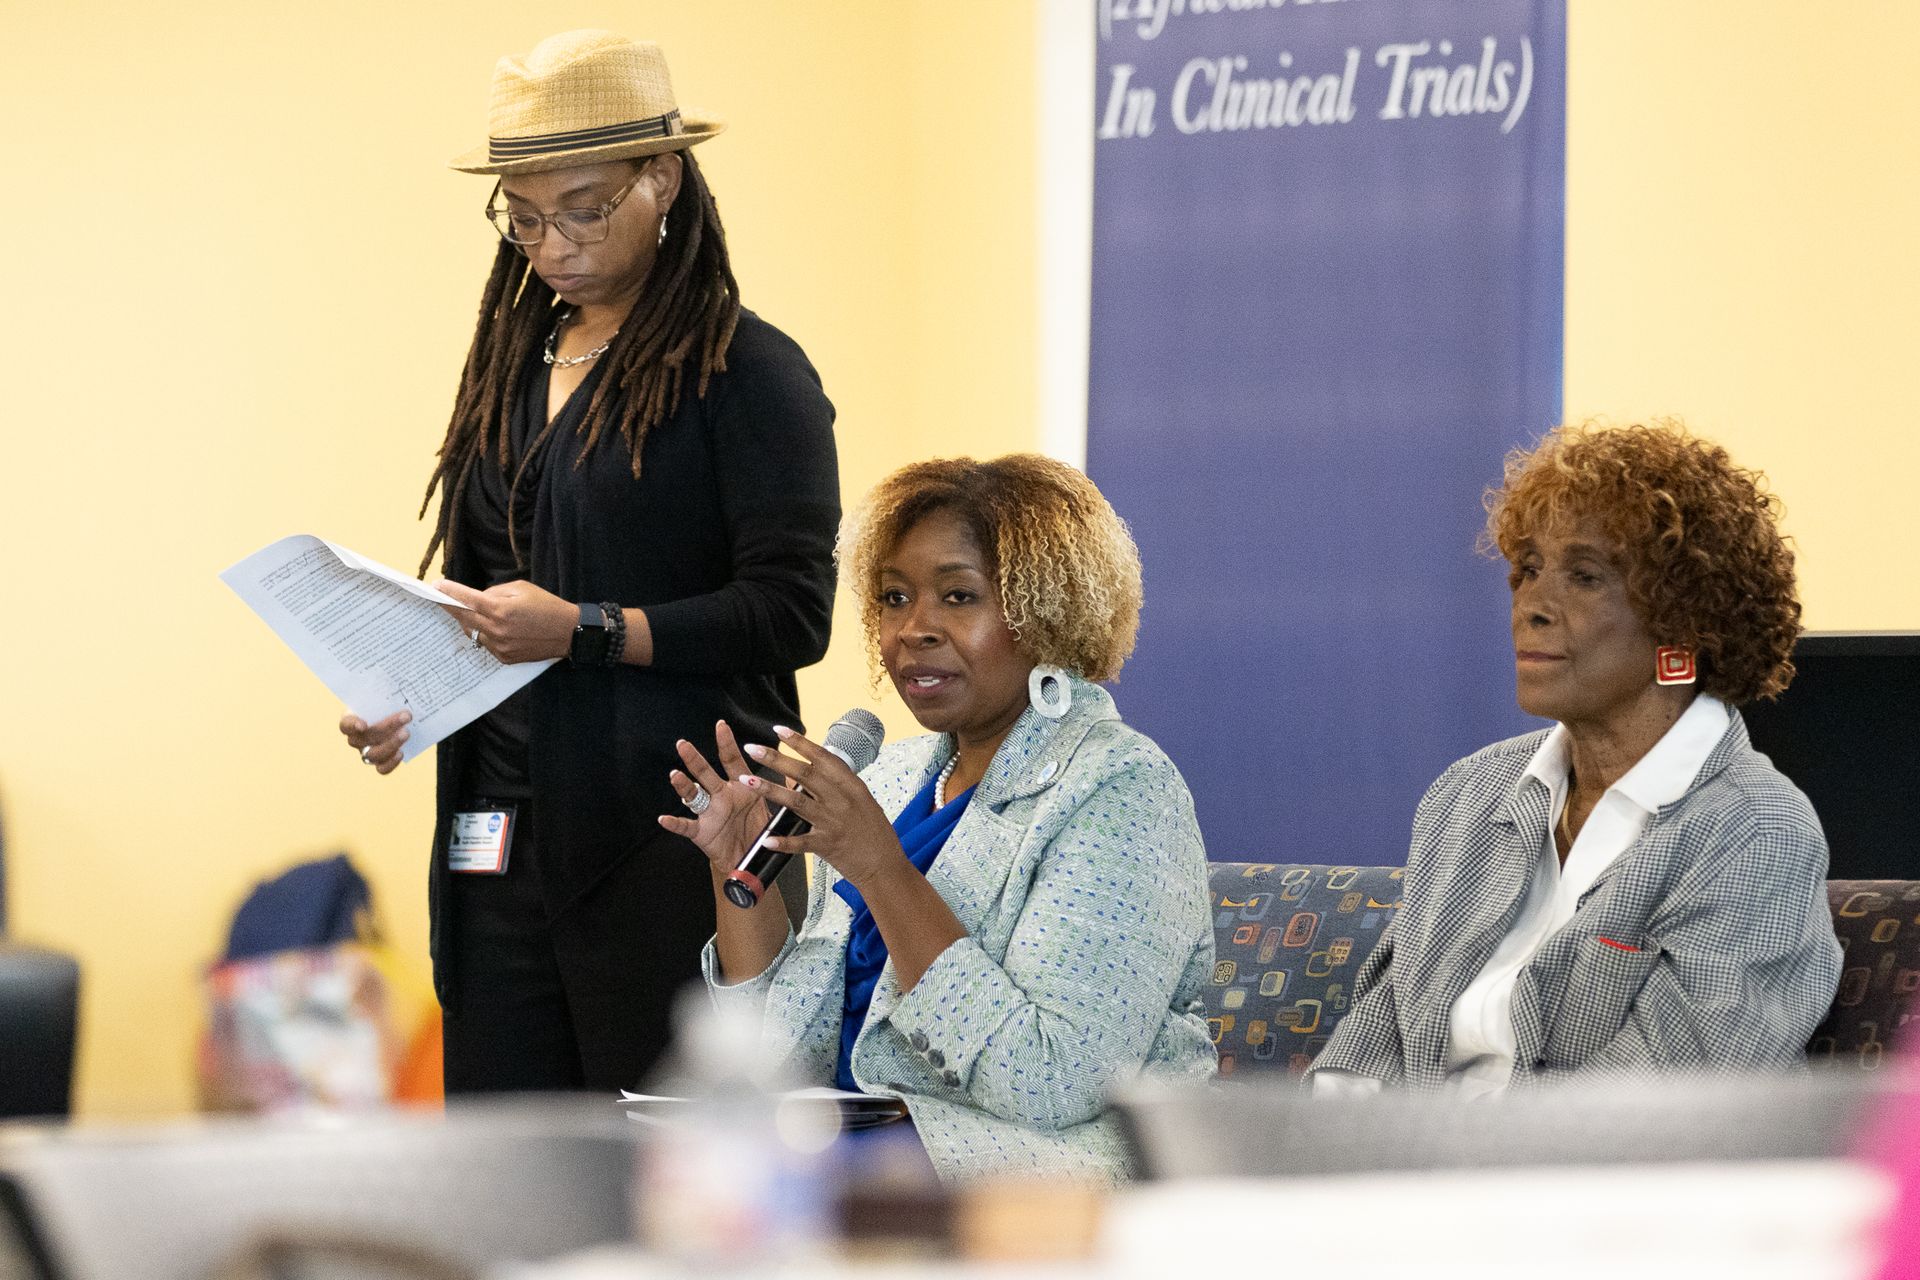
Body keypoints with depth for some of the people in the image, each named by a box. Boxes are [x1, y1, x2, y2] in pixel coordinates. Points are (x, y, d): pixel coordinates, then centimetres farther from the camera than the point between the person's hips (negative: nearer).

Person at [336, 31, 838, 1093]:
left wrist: (584, 631, -19)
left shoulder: (748, 371, -4)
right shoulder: (513, 363, 17)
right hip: (500, 835, 7)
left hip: (667, 844, -6)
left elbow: (790, 614, -12)